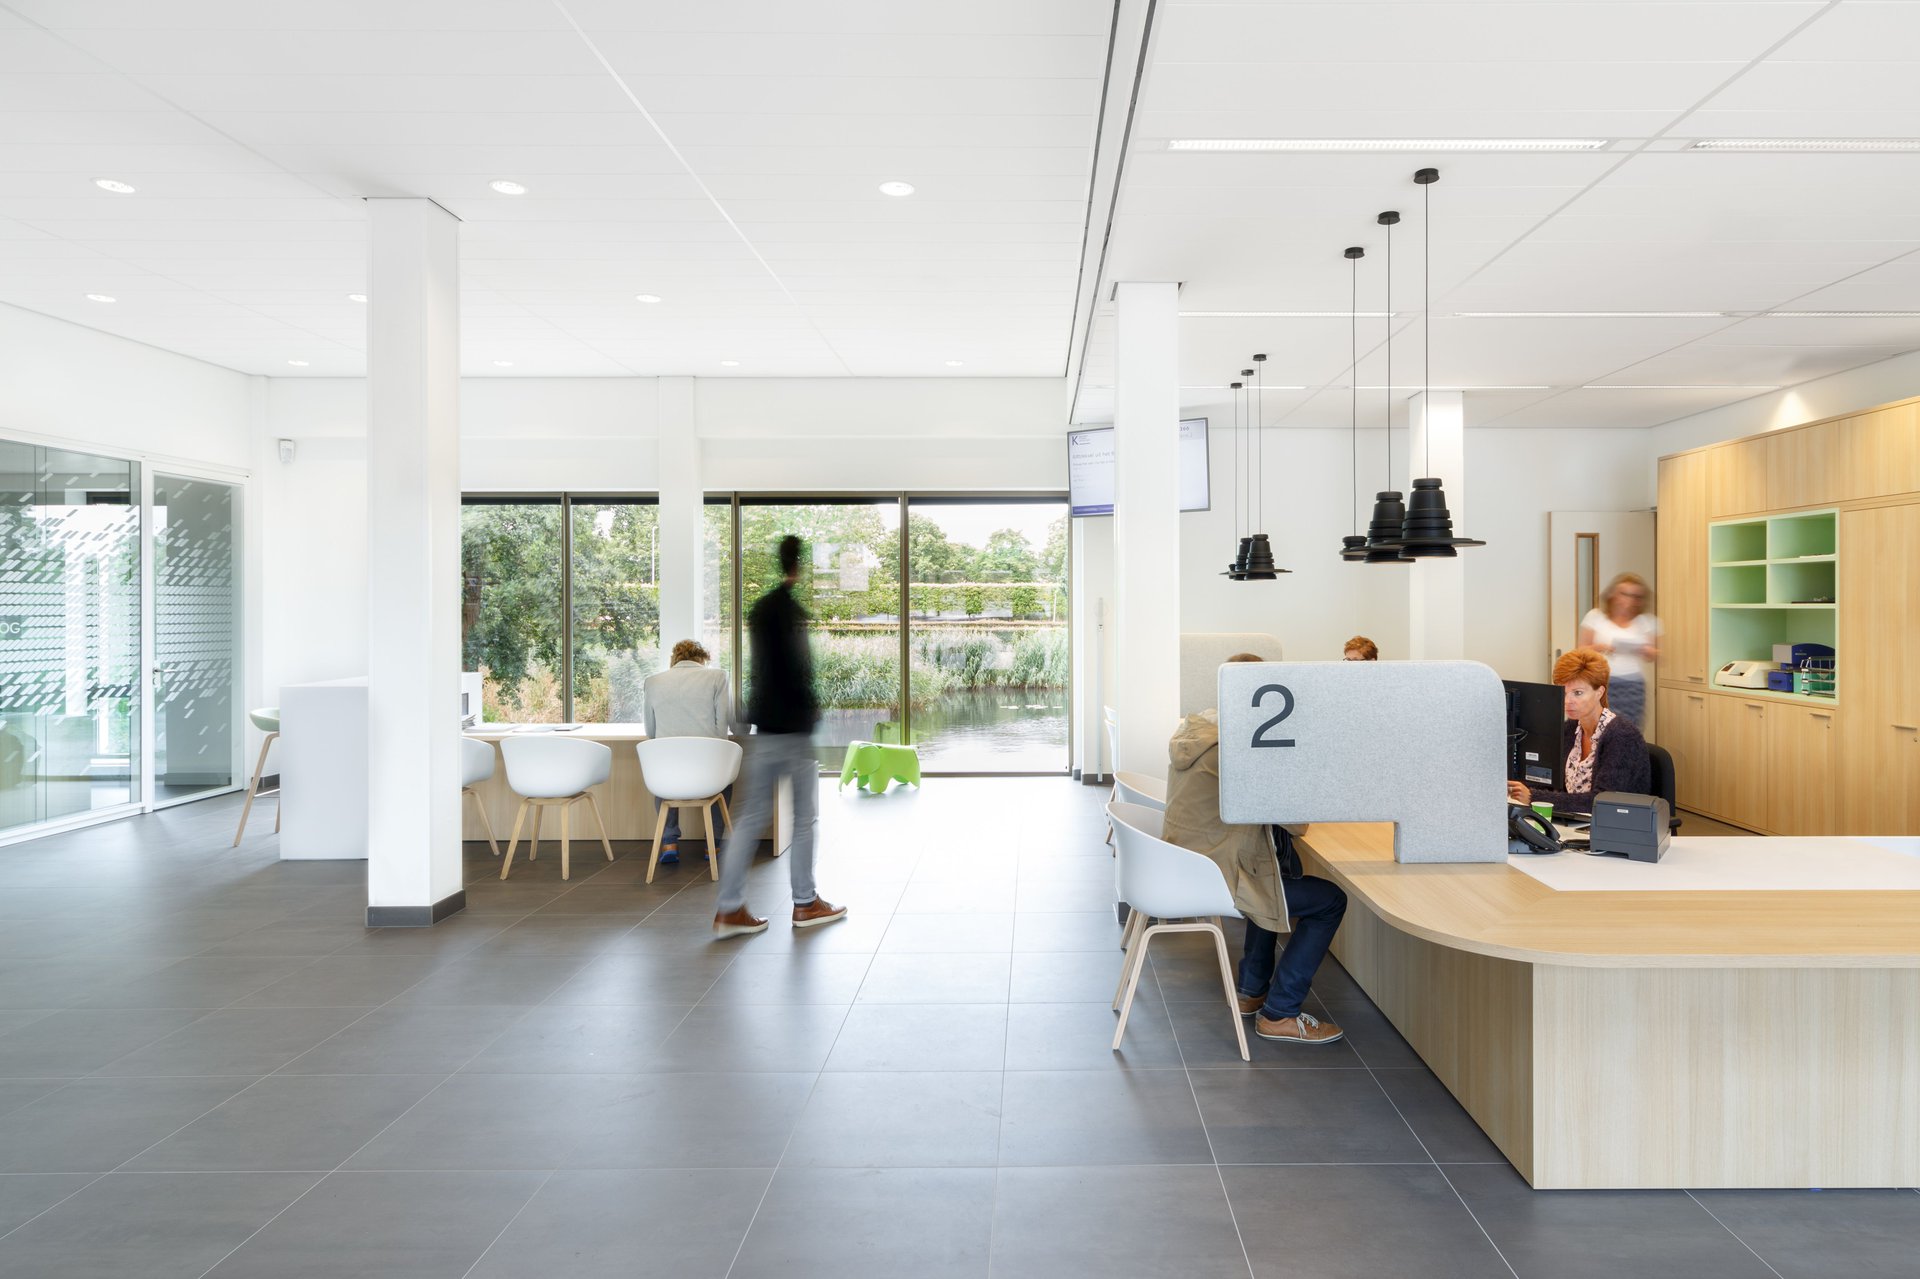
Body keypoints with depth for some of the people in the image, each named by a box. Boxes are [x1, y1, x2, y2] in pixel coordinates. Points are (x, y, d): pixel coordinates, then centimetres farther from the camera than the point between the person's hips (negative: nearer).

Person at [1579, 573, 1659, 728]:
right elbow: (1582, 650, 5)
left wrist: (1648, 651, -9)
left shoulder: (1646, 621, 12)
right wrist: (1599, 647, -14)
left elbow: (1654, 654, 14)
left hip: (1634, 685, 2)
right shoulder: (1595, 616, 6)